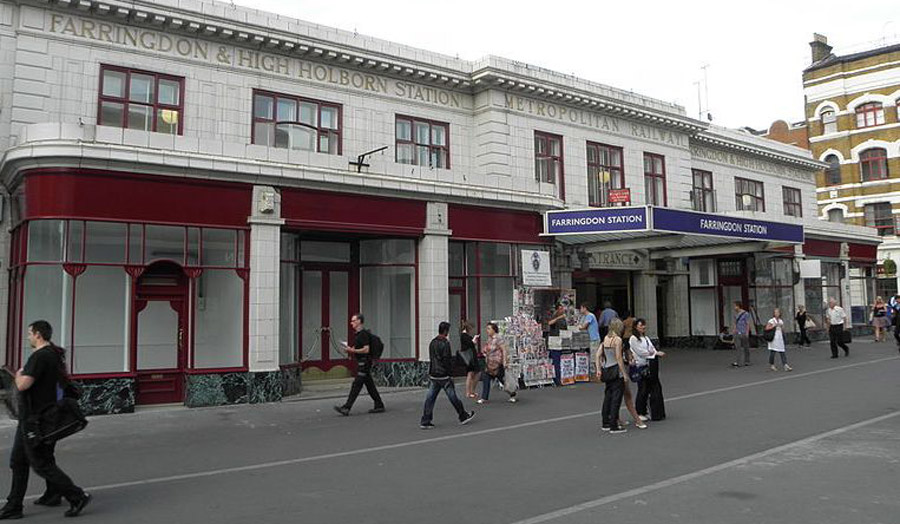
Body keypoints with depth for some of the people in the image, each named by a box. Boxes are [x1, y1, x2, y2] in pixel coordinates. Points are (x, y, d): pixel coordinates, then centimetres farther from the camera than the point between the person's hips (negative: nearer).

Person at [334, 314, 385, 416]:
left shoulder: (364, 334, -15)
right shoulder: (359, 334, 17)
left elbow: (366, 349, -22)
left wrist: (352, 350, -20)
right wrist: (350, 349, 10)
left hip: (364, 363, -10)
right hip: (362, 363, 10)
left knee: (356, 385, -9)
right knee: (370, 385, 12)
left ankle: (346, 408, -9)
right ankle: (379, 406, 17)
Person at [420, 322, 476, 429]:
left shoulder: (432, 343, 10)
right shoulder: (445, 343, -15)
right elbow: (447, 359, -17)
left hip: (432, 375, 7)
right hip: (443, 375, -7)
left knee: (430, 398, 5)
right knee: (453, 397, 6)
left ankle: (425, 422, 4)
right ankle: (463, 417, 20)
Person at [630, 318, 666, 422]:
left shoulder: (646, 338, 19)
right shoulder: (633, 338, -7)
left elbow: (652, 349, 15)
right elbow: (640, 352, -14)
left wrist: (657, 353, -7)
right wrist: (656, 353, -13)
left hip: (650, 366, 8)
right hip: (641, 366, -7)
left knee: (655, 388, 6)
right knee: (643, 390, -3)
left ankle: (656, 413, 15)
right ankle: (640, 413, 9)